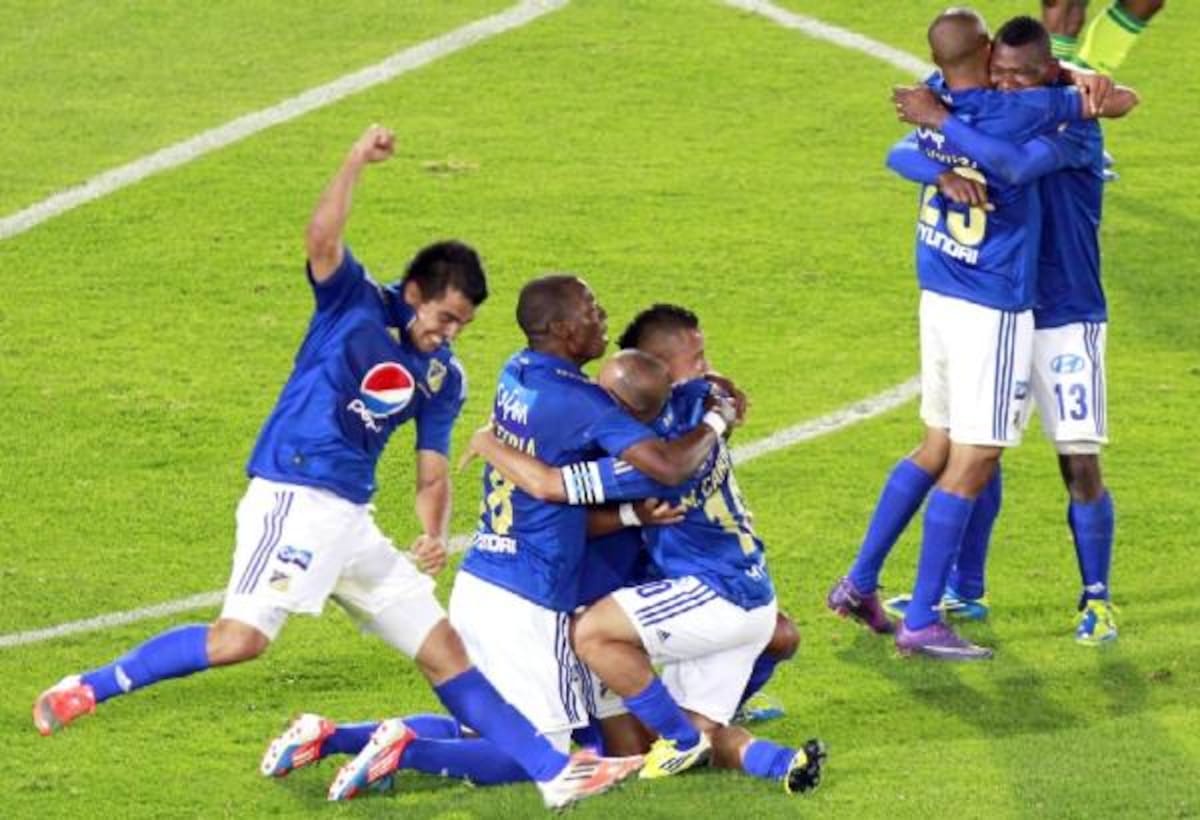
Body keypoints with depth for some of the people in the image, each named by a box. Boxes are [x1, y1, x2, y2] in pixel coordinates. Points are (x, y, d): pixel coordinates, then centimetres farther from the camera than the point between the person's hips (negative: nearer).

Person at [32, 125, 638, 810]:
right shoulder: (355, 303, 0)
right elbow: (322, 238, -20)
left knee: (446, 649, 6)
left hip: (354, 521, 7)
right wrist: (357, 164, -27)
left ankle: (555, 772, 6)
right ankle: (89, 689, -12)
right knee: (242, 638, -25)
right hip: (293, 499, -7)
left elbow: (433, 472, 13)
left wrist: (434, 536, -6)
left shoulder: (443, 378, 15)